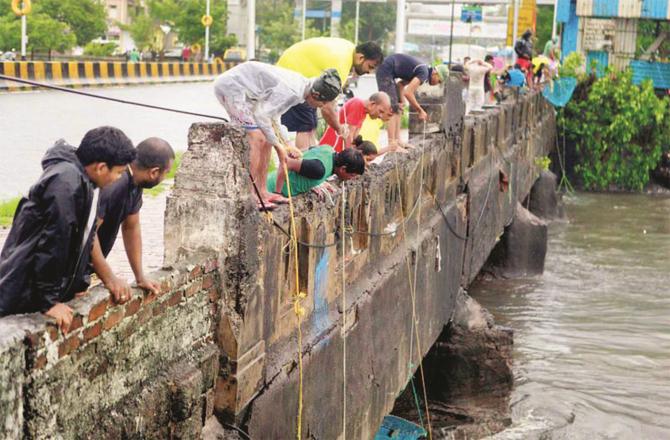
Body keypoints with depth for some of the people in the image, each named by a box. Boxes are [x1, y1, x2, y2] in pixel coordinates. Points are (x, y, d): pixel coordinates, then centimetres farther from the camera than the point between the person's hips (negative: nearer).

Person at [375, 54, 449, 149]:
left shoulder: (422, 69, 14)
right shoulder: (424, 73, -17)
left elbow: (400, 84, 20)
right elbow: (408, 93, -24)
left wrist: (401, 102, 4)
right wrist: (420, 111, -14)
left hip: (387, 72, 10)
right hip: (386, 71, -10)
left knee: (397, 107, 12)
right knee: (393, 108, -12)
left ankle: (397, 140, 12)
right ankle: (392, 144, -15)